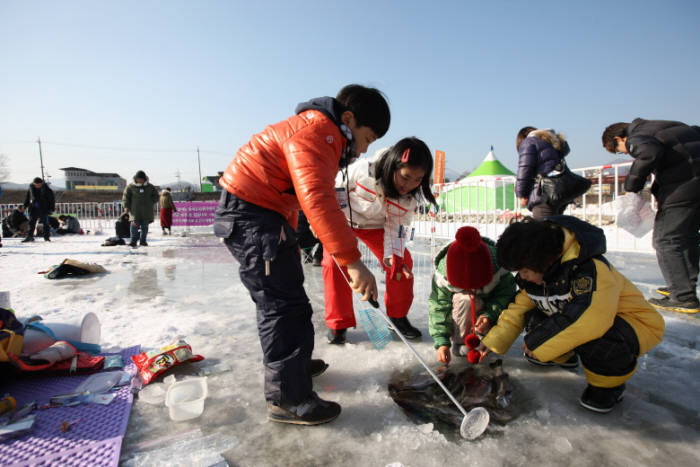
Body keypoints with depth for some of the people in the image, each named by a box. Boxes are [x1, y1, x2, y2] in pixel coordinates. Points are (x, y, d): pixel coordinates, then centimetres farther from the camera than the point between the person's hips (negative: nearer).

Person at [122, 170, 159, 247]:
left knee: (145, 226, 5)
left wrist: (150, 203, 1)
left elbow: (156, 196, 16)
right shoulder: (131, 187, 5)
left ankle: (143, 241, 15)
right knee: (135, 225, -13)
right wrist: (126, 206, -4)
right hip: (135, 211, -2)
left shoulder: (150, 187, 9)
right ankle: (133, 241, -9)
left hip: (146, 211, 2)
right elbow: (126, 197, 7)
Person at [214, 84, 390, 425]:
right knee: (285, 304, -9)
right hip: (250, 214, -11)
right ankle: (288, 398, 1)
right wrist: (352, 261, -37)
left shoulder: (324, 136, 17)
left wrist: (288, 240, 30)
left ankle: (292, 361, 39)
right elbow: (318, 201, -34)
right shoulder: (314, 133, -18)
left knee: (279, 297, 21)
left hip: (263, 213, 11)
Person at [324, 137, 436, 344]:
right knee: (335, 263, -20)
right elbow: (337, 187, -18)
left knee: (403, 261, -9)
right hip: (342, 218, -3)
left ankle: (398, 315, 10)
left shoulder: (410, 198, -21)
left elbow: (397, 227, -13)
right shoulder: (363, 170, -35)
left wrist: (393, 255, -27)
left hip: (375, 226, 3)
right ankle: (338, 324, -5)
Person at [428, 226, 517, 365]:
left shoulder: (498, 263, -33)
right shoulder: (443, 272, -32)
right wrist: (442, 341, -34)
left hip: (489, 306, 2)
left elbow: (506, 293, -23)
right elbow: (439, 308, -26)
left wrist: (489, 315, -39)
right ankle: (460, 342, -15)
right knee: (464, 299, -36)